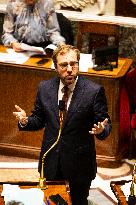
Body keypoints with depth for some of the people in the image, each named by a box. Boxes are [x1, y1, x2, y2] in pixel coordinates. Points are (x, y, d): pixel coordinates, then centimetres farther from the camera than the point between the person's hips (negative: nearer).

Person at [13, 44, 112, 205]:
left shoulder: (94, 91, -13)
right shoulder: (44, 88, -2)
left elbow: (105, 123, -7)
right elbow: (39, 119, 6)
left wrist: (101, 129, -30)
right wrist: (25, 121, -15)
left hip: (80, 162, -3)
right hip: (51, 160, 3)